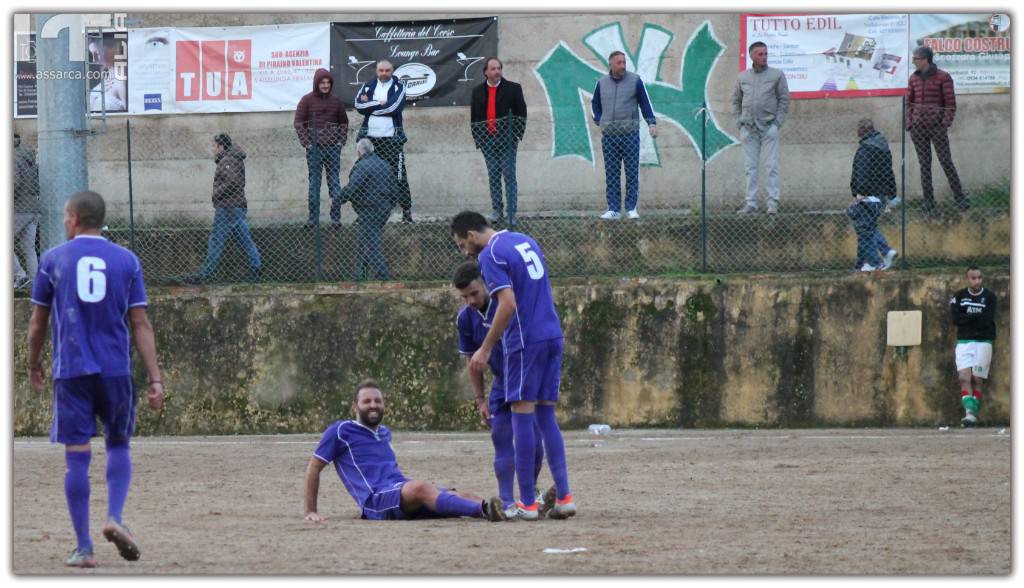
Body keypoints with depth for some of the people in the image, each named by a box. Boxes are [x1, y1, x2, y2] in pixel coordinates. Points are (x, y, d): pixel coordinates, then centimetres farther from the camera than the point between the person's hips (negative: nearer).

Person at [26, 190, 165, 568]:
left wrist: (34, 365, 24)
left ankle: (83, 548, 0)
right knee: (118, 445, 17)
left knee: (77, 456, 1)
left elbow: (38, 322, 8)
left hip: (71, 371, -1)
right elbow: (140, 324, 1)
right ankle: (115, 517, -6)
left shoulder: (54, 260, 3)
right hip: (115, 369, 1)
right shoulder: (126, 260, 5)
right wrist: (155, 378, 0)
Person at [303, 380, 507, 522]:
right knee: (420, 487, -38)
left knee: (461, 497, -18)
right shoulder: (341, 431, 7)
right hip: (376, 500, -8)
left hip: (405, 498, 8)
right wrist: (311, 511, 4)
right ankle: (484, 511, -59)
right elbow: (314, 467, 9)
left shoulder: (384, 433, 29)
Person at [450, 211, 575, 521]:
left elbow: (508, 304, -19)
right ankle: (563, 496, 5)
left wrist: (486, 349, -14)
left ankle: (527, 502, -2)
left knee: (523, 415, -2)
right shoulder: (525, 241, 16)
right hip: (553, 336, 8)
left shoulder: (490, 255, -10)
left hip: (525, 341, -8)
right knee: (547, 416, 11)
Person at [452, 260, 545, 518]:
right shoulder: (465, 318, -8)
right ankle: (507, 502, -5)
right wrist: (480, 400, 4)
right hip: (502, 382, 4)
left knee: (534, 440, -5)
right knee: (502, 438, -5)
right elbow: (471, 360, 5)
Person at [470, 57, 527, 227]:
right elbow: (474, 117, 12)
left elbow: (521, 114, 1)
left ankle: (512, 213, -4)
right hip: (487, 141, 3)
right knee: (493, 177, 7)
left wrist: (517, 136, -7)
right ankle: (497, 211, 13)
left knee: (510, 176, -4)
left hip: (507, 141, -3)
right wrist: (477, 138, 4)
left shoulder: (513, 89, 1)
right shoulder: (478, 92, 10)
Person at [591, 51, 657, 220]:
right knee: (611, 174, 2)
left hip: (630, 134, -2)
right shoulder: (602, 83, 8)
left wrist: (652, 123, -4)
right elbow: (595, 103, 22)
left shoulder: (635, 81, 1)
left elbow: (645, 102, 5)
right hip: (609, 135, 2)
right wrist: (599, 121, 10)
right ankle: (613, 209, 5)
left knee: (632, 173, -2)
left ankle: (631, 208, 2)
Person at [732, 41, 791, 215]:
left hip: (768, 127, -3)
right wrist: (739, 121, 6)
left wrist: (778, 123, -5)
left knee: (771, 166, -6)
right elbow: (736, 101, 18)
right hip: (748, 128, 3)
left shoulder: (777, 75, 3)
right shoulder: (742, 77, 11)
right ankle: (751, 203, 6)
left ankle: (773, 202, -6)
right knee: (750, 168, 4)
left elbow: (784, 100, 3)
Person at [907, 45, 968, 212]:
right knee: (924, 164, 6)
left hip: (937, 126, -4)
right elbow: (910, 102, 16)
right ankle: (928, 200, 10)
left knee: (946, 162, -5)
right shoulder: (914, 78, 9)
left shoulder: (943, 77, -5)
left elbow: (951, 103, -3)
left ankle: (959, 197, 2)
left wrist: (946, 122, -10)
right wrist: (909, 121, 6)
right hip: (918, 127, 4)